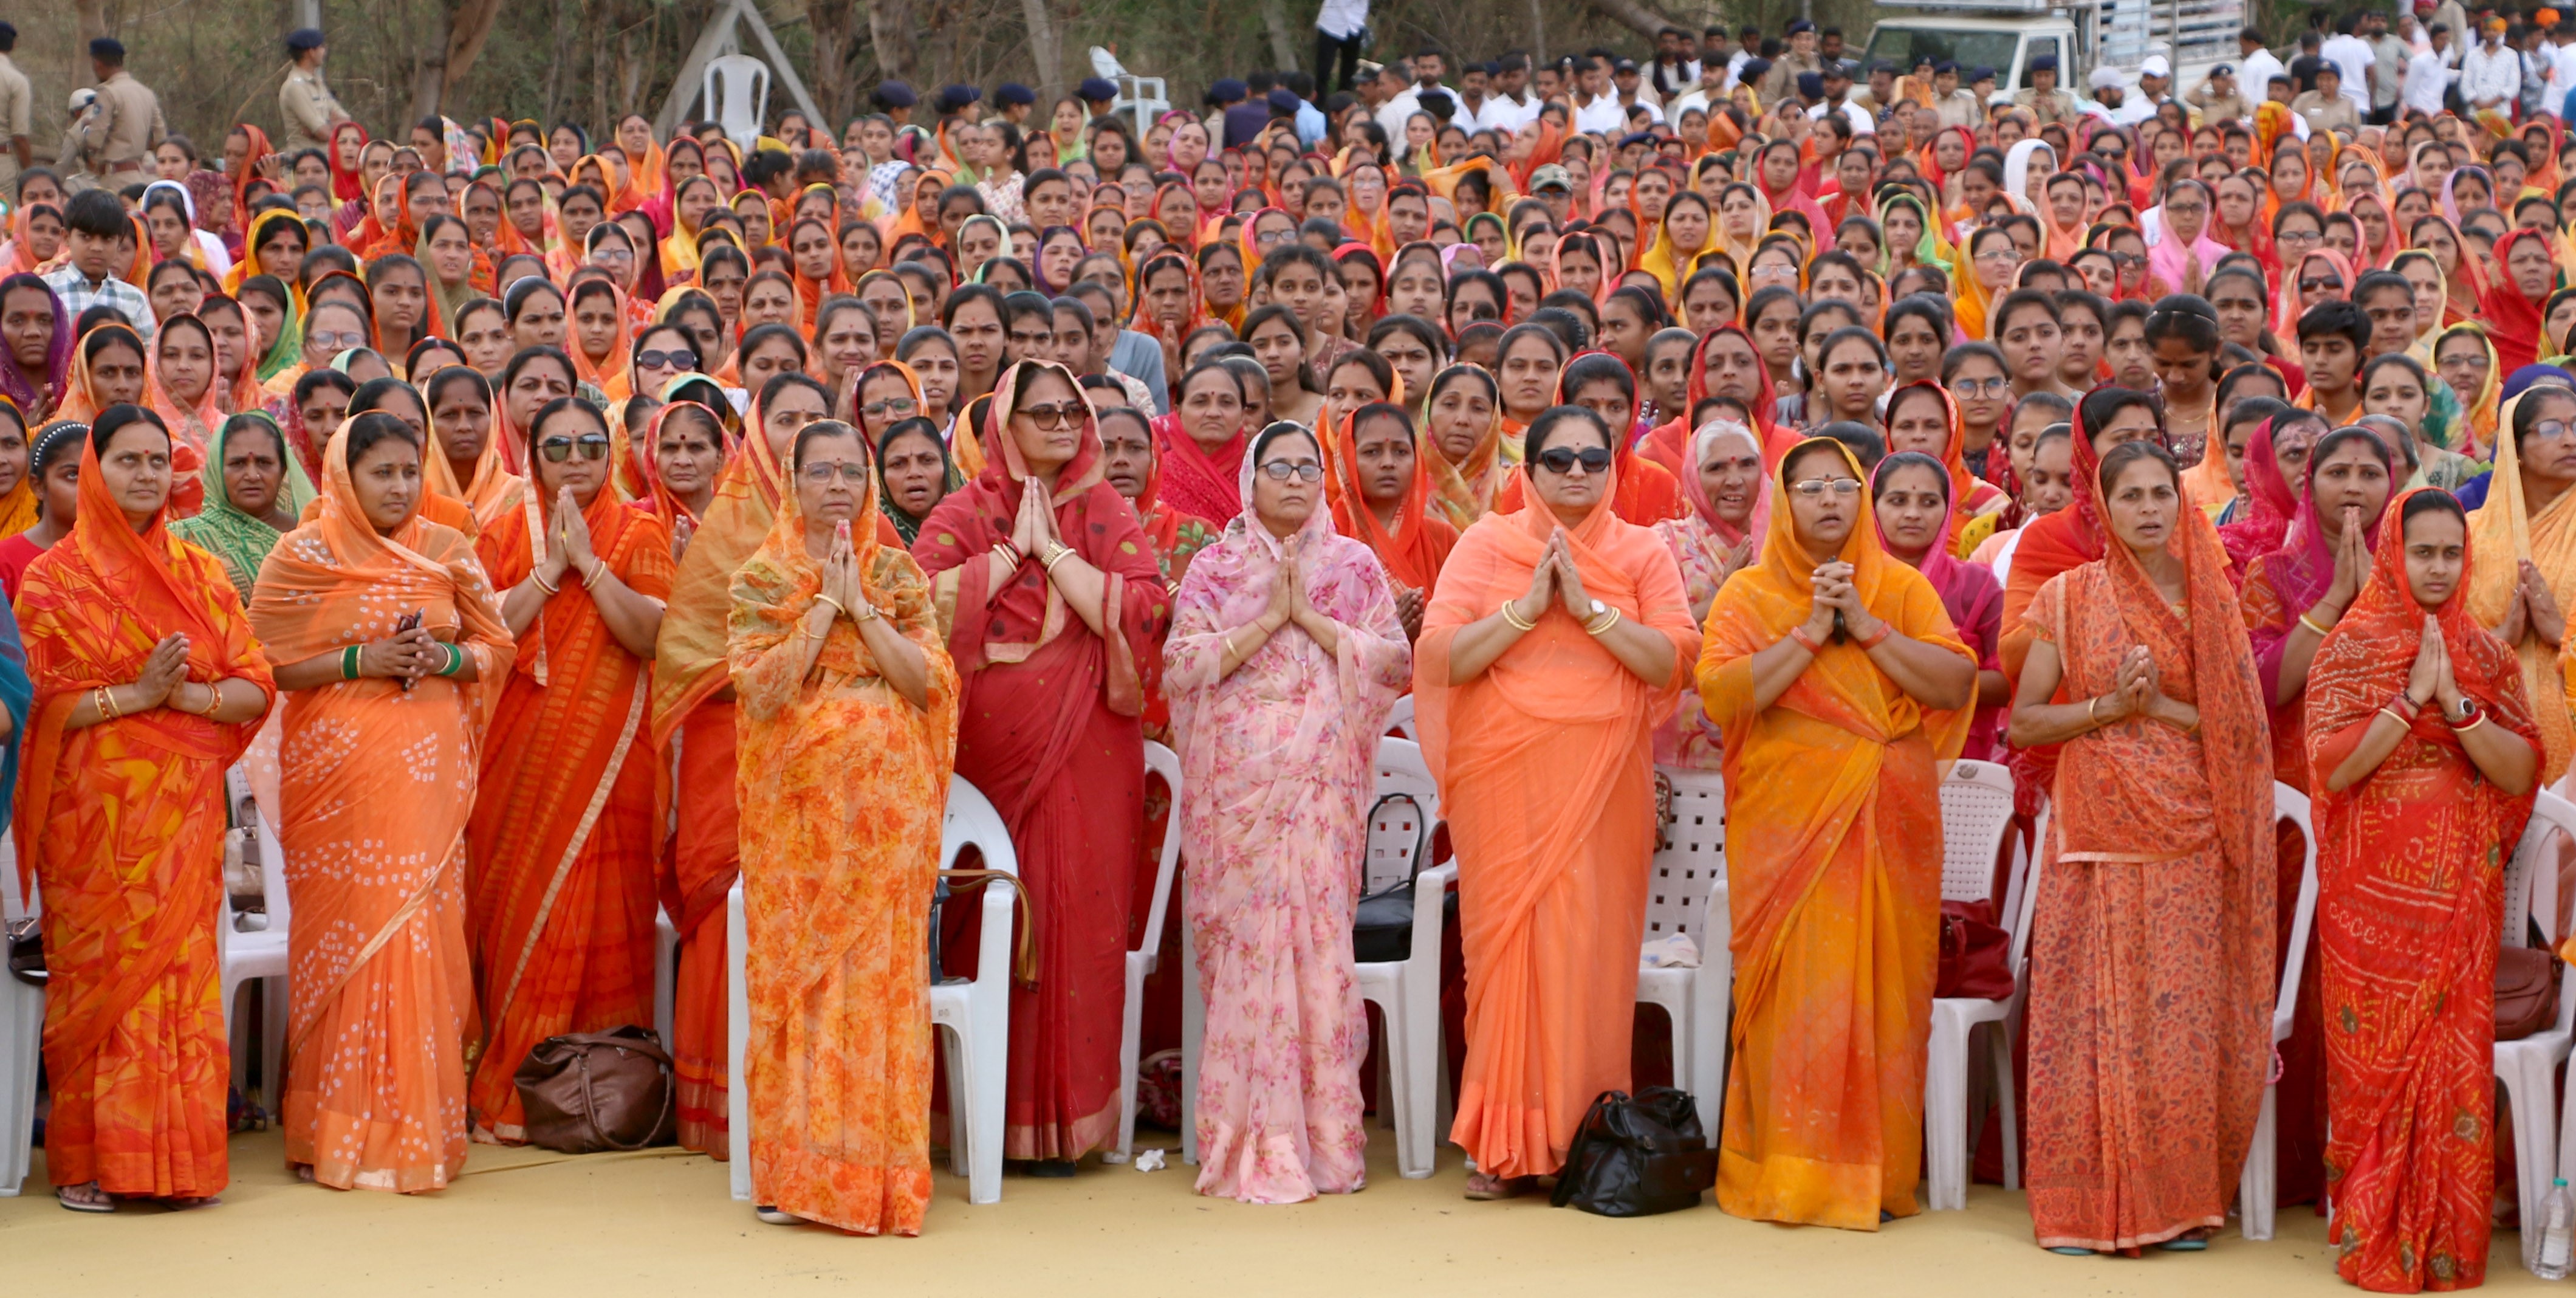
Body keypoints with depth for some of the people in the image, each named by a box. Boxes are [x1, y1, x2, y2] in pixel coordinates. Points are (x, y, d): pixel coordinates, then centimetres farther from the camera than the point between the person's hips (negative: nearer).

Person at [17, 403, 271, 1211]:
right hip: (92, 806, -2)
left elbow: (255, 691, 5)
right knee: (96, 970, -3)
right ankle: (91, 1160, 3)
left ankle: (181, 1156, 5)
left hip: (184, 807, 2)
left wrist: (183, 692, -12)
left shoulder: (202, 575, 11)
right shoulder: (53, 579, 3)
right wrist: (132, 694, -14)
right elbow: (32, 704, -5)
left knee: (183, 967, -1)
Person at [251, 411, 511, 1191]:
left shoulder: (447, 552, 11)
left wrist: (447, 658, -6)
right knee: (352, 930, -7)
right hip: (338, 768, -3)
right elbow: (266, 661, -2)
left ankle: (415, 1128, 8)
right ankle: (345, 1135, 1)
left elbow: (496, 646, 15)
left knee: (423, 931, -1)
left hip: (430, 767, 3)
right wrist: (359, 661, -13)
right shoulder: (303, 556, 2)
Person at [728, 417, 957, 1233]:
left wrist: (862, 606, -8)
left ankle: (874, 1166, 2)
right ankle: (795, 1171, 3)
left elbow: (925, 681, -2)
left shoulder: (899, 575, 9)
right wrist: (824, 604, -9)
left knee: (881, 972, -3)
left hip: (886, 800, 1)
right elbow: (761, 692, -10)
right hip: (797, 801, -1)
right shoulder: (761, 579, 4)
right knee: (793, 969, -3)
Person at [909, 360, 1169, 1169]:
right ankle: (990, 1115, 6)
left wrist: (1054, 550, -8)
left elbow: (1142, 611, -8)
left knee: (1077, 915, -3)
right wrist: (1012, 549, -8)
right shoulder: (966, 513, 6)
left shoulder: (1107, 515, 8)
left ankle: (1064, 1116, 4)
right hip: (989, 747, -1)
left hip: (1083, 750, 1)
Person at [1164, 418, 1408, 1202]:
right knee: (1247, 941, -5)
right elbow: (1180, 666, -3)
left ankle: (1324, 1133, 2)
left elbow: (1396, 662, 1)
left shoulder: (1354, 567, 12)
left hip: (1323, 781, 1)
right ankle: (1251, 1144, 0)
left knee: (1320, 937, -5)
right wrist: (1267, 621, -8)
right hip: (1238, 778, -1)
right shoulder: (1214, 569, 9)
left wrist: (1313, 619, -6)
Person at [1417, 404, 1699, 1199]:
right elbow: (1440, 656, -2)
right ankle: (1505, 1144, 3)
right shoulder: (1486, 544, 9)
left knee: (1589, 945, -4)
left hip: (1603, 782, 0)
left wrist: (1590, 609, -11)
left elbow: (1674, 661, -2)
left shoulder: (1643, 553, 10)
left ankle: (1580, 1134, 5)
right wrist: (1527, 607, -11)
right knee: (1508, 939, -3)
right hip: (1505, 776, 0)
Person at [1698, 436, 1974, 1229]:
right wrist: (1809, 633, -11)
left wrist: (1866, 626, -8)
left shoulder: (1902, 590, 11)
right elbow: (1721, 694, -8)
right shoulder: (1748, 595, 6)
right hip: (1788, 826, -2)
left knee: (1882, 990, 0)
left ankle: (1877, 1171, 7)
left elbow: (1957, 685, -1)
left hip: (1888, 827, 2)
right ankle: (1790, 1171, 0)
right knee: (1795, 992, -6)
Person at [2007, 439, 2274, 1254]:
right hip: (2096, 835, -1)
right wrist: (2108, 706, -11)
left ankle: (2180, 1200, 8)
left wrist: (2161, 705, -11)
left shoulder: (2211, 600, 6)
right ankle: (2083, 1203, 4)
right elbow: (2025, 721, 2)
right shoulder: (2069, 596, 4)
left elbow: (2242, 727, 1)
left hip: (2188, 836, 1)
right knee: (2092, 1012, -3)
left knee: (2185, 1015, -2)